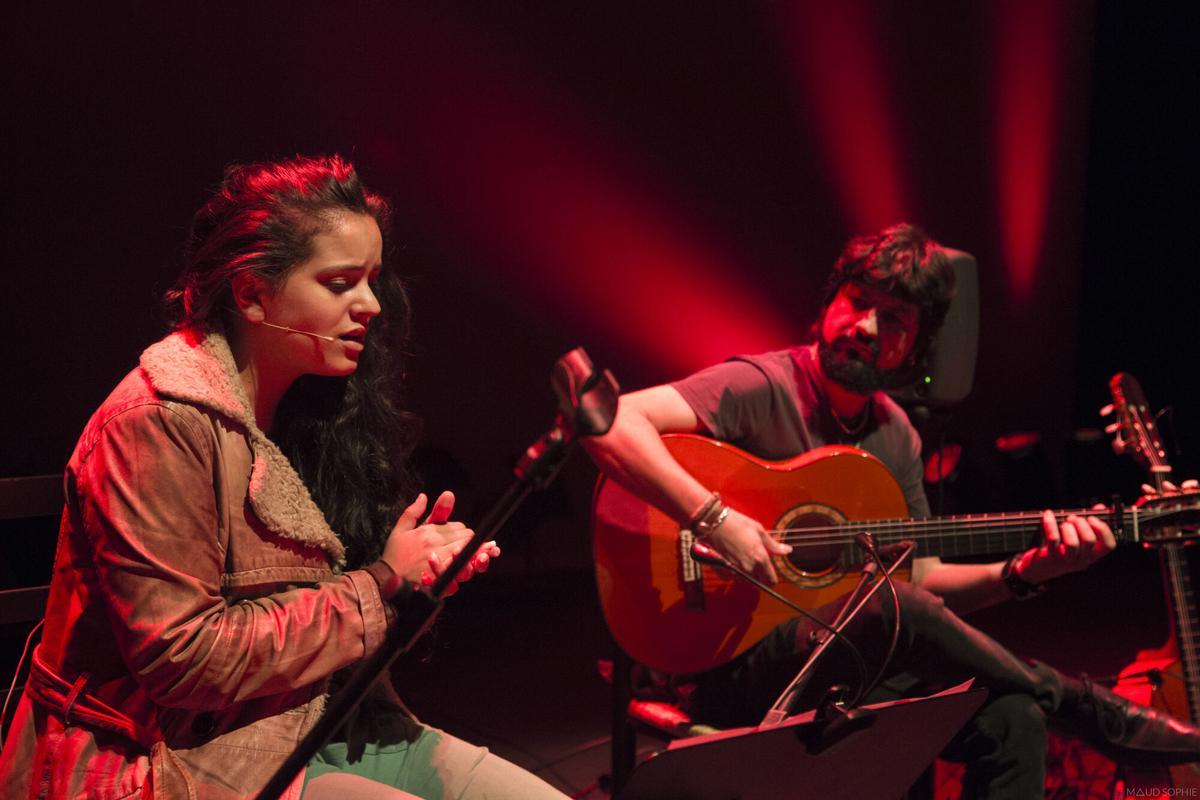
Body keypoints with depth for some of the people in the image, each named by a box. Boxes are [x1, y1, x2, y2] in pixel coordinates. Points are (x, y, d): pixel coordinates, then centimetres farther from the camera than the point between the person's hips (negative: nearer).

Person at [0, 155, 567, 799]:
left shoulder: (310, 402, 7)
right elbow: (182, 658, -22)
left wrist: (418, 565, -8)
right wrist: (381, 585, -16)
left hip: (324, 722, 8)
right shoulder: (157, 425, -17)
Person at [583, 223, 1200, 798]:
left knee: (1010, 718, -21)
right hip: (734, 669, -7)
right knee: (888, 605, -34)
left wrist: (1023, 571, -3)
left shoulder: (896, 437, 12)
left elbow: (921, 581, 14)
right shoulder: (761, 387, -11)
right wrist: (714, 520, -34)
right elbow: (612, 425, -25)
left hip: (847, 668, 7)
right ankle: (1085, 710, -13)